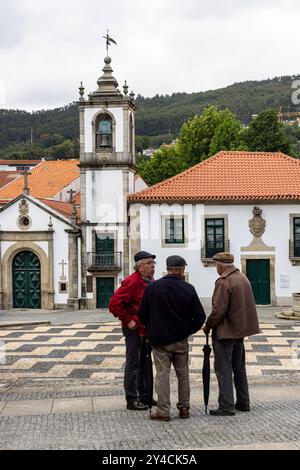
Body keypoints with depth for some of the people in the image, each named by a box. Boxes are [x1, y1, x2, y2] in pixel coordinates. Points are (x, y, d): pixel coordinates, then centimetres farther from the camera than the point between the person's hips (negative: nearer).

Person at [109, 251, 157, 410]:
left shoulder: (151, 281, 10)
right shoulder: (132, 282, -18)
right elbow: (114, 303, -24)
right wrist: (128, 321, -19)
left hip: (147, 330, 9)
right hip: (134, 330, -9)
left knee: (145, 364, 17)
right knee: (133, 364, -1)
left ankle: (144, 396, 28)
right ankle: (132, 400, 6)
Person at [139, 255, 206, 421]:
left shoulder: (153, 287, -9)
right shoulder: (188, 289, -7)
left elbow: (142, 314, -5)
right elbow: (200, 316, -6)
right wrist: (188, 330, 9)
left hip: (160, 339, -1)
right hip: (181, 339, 2)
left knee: (162, 374, 4)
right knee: (183, 374, 14)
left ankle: (163, 410, 5)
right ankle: (184, 408, 21)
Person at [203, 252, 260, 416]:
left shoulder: (224, 282, -19)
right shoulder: (243, 278, 8)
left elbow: (218, 310, -22)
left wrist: (208, 326, -8)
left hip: (225, 332, -9)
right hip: (241, 330, 9)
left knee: (223, 370, -2)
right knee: (239, 368, 18)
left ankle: (226, 406, 0)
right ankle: (243, 403, 25)